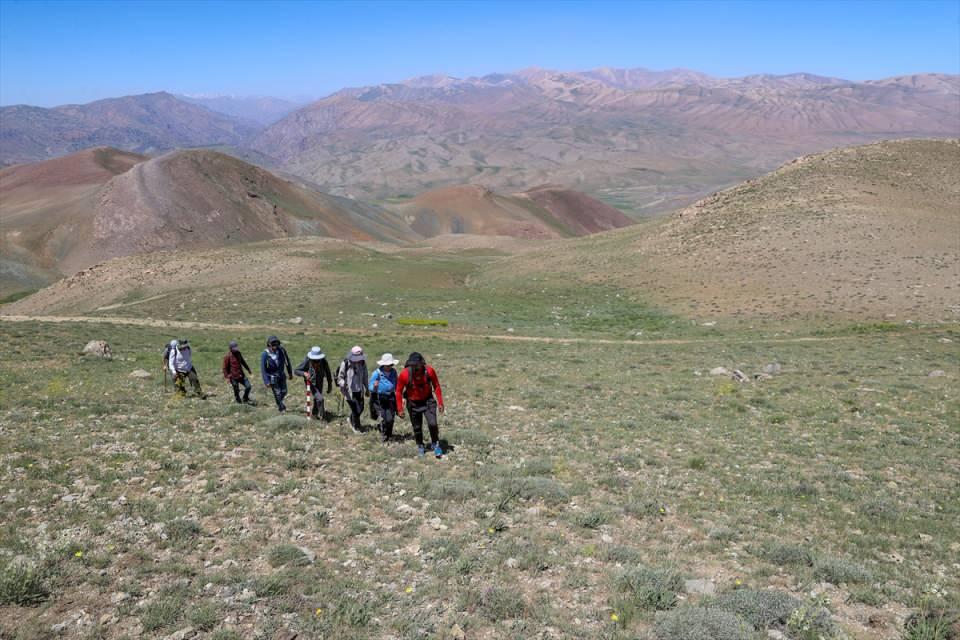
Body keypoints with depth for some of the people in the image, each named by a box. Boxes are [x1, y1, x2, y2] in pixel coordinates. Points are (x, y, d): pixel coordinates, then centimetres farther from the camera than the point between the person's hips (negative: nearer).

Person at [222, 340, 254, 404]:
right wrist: (227, 377, -17)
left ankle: (245, 399, 26)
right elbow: (225, 368, -11)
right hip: (233, 377, -6)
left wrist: (248, 370, 26)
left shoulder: (238, 353, 5)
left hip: (241, 375, 6)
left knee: (248, 386, 4)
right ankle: (239, 402, 23)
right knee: (236, 391, 5)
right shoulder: (227, 356, -14)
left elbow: (243, 362, 21)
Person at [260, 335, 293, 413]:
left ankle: (280, 402, 46)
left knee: (284, 392, 15)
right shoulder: (265, 354, -26)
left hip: (281, 375, 4)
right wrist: (266, 381, -21)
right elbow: (263, 369, -20)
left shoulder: (281, 349, -18)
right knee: (277, 393, 5)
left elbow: (287, 360, -2)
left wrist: (290, 372, 7)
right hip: (272, 377, -3)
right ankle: (281, 407, 28)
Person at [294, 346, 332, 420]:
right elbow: (296, 371, -17)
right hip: (310, 384, -4)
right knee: (320, 398, -19)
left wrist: (330, 385, 6)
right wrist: (304, 373, -36)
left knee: (316, 399, 18)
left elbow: (328, 373, 0)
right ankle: (322, 415, -1)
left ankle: (314, 414, 42)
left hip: (319, 384, 4)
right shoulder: (307, 361, -22)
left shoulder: (324, 362, -16)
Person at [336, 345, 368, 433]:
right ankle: (356, 427, 16)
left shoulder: (362, 363, 0)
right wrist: (342, 383, -28)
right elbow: (340, 376, -6)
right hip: (349, 391, -5)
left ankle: (352, 421, 42)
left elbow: (365, 377, 13)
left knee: (361, 409, 12)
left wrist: (367, 389, 19)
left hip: (359, 391, 5)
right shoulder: (345, 364, -15)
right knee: (356, 410, -7)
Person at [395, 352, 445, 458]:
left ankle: (435, 444, 12)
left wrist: (440, 403, -4)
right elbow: (399, 392, -9)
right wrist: (400, 409, -8)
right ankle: (420, 446, 37)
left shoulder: (429, 371, -20)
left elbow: (436, 386, -5)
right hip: (413, 403, 0)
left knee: (432, 424, -13)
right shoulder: (404, 374, -22)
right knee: (417, 427, 11)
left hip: (428, 400, 0)